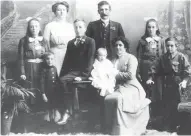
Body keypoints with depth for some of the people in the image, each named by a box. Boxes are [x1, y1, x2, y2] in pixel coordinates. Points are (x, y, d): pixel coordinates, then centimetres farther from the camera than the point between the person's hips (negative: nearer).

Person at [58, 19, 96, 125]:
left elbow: (90, 60, -8)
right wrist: (62, 74, 1)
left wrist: (83, 75, -19)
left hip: (84, 73, -5)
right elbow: (67, 60, 16)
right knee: (62, 80, -26)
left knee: (64, 80, -29)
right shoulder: (71, 43, 18)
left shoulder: (90, 41, 2)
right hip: (72, 72, 5)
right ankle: (69, 110, -22)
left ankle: (68, 111, -20)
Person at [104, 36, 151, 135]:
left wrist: (116, 74, -9)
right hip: (118, 87, 5)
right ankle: (111, 128, -14)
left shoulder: (131, 58, 0)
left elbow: (131, 75, -14)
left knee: (119, 99, -34)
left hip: (130, 87, -5)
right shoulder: (114, 60, 19)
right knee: (107, 98, -25)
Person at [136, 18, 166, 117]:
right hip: (146, 69, -1)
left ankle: (158, 115, 15)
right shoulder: (143, 41, 2)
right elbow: (139, 57, 1)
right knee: (147, 93, 1)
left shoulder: (161, 40, 6)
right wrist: (138, 72, -4)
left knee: (158, 92, 4)